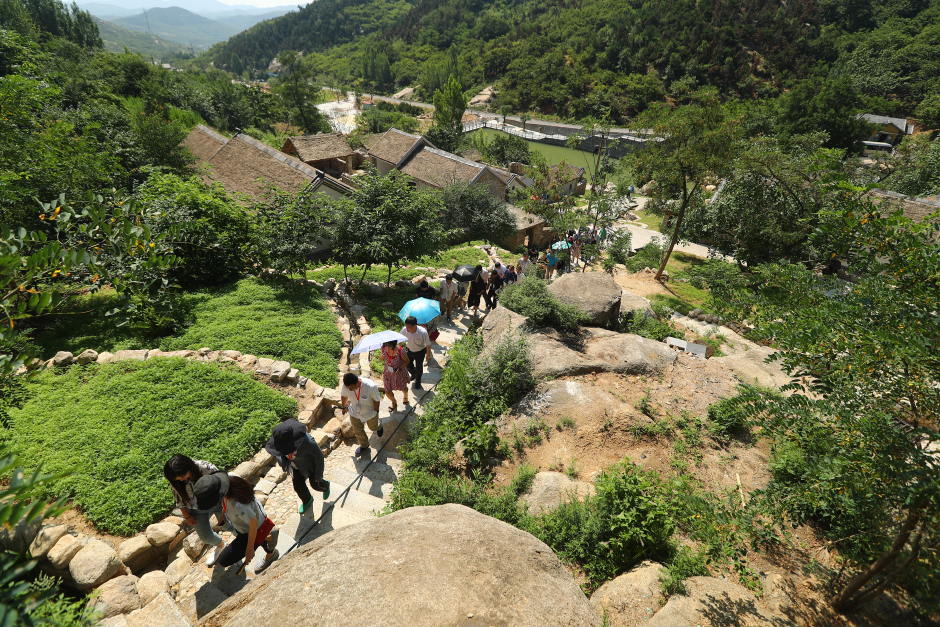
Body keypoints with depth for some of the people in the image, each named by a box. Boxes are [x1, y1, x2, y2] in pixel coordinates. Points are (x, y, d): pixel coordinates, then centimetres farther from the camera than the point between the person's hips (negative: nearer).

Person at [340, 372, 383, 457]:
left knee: (373, 427, 26)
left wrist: (376, 411, -6)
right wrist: (344, 407, 12)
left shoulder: (371, 386, -41)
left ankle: (379, 427, 64)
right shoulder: (345, 385, -30)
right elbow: (344, 396, -6)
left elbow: (376, 400, -21)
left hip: (370, 413, -2)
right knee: (357, 431, 18)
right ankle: (364, 445, 49)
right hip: (354, 413, 2)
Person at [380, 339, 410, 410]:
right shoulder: (384, 348, -18)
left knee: (403, 388, 24)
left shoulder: (400, 350, -31)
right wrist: (382, 357, -25)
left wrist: (399, 369, -27)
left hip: (400, 373, -3)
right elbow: (382, 359, 0)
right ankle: (394, 402, 43)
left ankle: (405, 396, 63)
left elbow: (407, 361, -15)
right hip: (388, 373, 3)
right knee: (387, 392, 7)